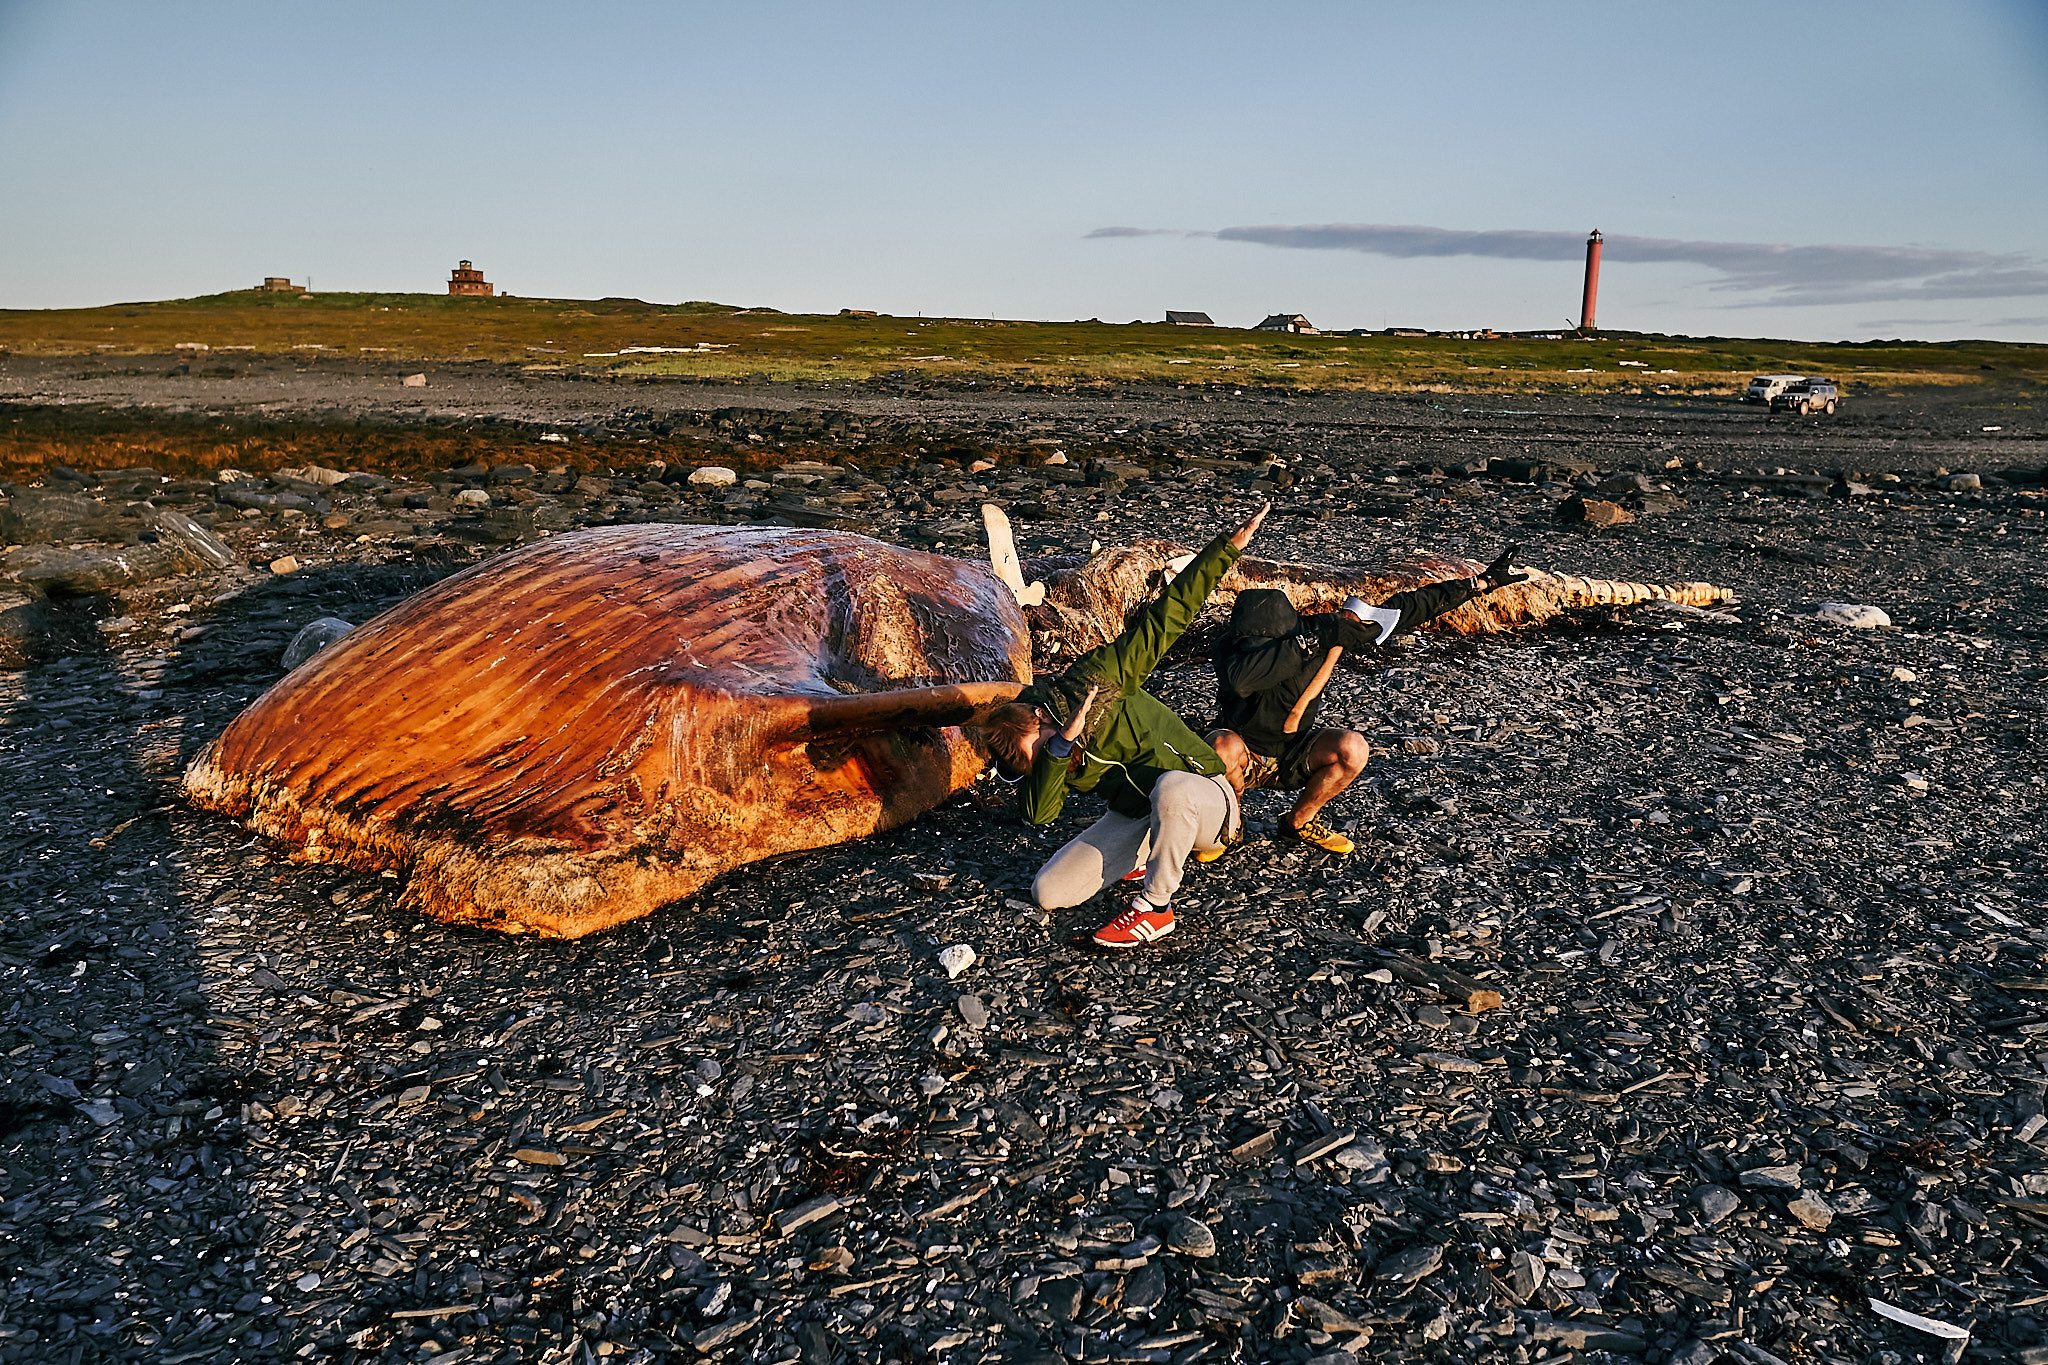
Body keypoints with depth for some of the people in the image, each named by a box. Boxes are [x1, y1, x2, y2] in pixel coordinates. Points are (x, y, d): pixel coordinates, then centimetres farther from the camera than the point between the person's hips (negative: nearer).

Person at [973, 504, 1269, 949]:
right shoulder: (1036, 754, -6)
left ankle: (1155, 907, -19)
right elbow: (1038, 813, -23)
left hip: (1202, 799, -5)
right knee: (1048, 893, -6)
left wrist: (1229, 546, -25)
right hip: (1135, 816, 5)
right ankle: (1141, 857, 17)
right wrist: (1062, 745, -36)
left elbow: (1167, 617, -21)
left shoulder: (1097, 676, -21)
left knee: (1170, 787, -43)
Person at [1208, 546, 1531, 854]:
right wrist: (1317, 639, -48)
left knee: (1353, 748, -25)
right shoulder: (1231, 648, -28)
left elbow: (1400, 609, -11)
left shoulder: (1315, 632, -19)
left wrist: (1483, 582, -5)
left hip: (1292, 756, 3)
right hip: (1244, 755, -3)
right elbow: (1241, 679, -54)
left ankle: (1300, 821, 1)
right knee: (1222, 748, -37)